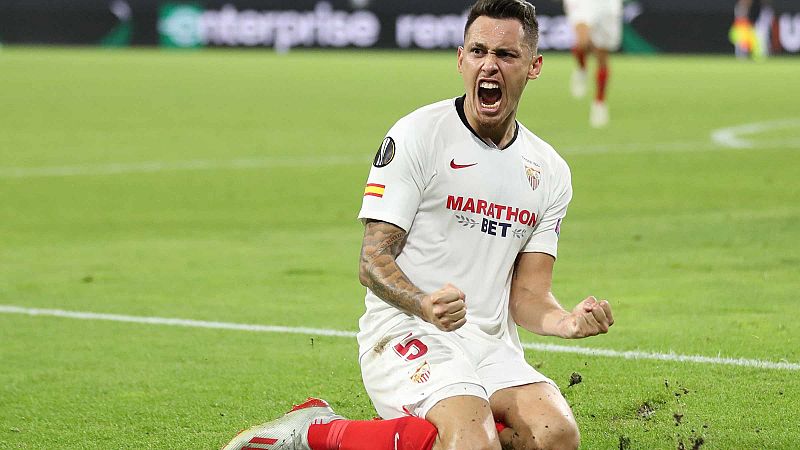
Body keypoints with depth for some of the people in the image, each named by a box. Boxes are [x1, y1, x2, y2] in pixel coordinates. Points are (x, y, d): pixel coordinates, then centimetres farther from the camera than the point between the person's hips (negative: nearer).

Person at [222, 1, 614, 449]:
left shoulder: (550, 172, 11)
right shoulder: (417, 135, -5)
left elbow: (528, 294, 10)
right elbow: (373, 262, -9)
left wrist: (568, 321, -14)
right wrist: (425, 307, -30)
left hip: (491, 346, 6)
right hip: (405, 330, -5)